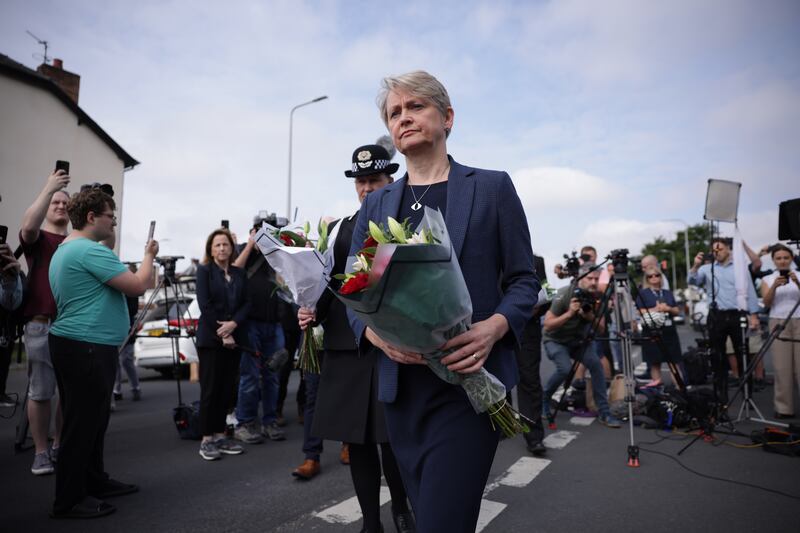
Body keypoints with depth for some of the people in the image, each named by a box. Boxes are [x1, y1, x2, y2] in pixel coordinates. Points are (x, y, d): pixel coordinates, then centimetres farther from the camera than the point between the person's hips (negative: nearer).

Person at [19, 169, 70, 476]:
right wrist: (48, 188, -19)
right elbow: (28, 224, -17)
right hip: (42, 325, -3)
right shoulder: (37, 239, 5)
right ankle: (40, 452, 12)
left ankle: (60, 448, 19)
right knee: (40, 392, 1)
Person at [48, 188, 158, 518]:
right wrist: (149, 255, -4)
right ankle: (68, 501, 9)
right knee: (82, 424, -2)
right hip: (87, 348, -11)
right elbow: (138, 286, -19)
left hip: (78, 345, 11)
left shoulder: (64, 250, 17)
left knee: (91, 420, 17)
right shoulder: (91, 250, -18)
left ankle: (94, 482, 29)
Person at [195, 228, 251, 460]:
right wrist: (222, 334, -13)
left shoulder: (240, 273, 13)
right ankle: (207, 439, 6)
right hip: (210, 338, -4)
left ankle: (220, 435, 15)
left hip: (234, 337, 4)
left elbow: (246, 303, 4)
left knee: (227, 389, 6)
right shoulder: (204, 270, 1)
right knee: (210, 389, -2)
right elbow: (205, 304, -9)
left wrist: (233, 324, -14)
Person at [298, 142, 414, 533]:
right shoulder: (339, 229, 14)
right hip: (346, 347, 3)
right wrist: (313, 313, -4)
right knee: (356, 438, 8)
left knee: (392, 436, 0)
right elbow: (326, 284, 14)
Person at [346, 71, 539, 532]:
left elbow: (523, 280, 2)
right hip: (400, 387, 4)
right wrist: (375, 333, -12)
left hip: (470, 385, -4)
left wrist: (495, 327, -18)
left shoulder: (492, 187, 2)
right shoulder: (375, 205, 12)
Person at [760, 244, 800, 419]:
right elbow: (766, 303, -3)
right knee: (782, 368, -1)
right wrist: (774, 286, -18)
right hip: (778, 323, 0)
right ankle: (784, 408, 4)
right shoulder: (768, 279, 10)